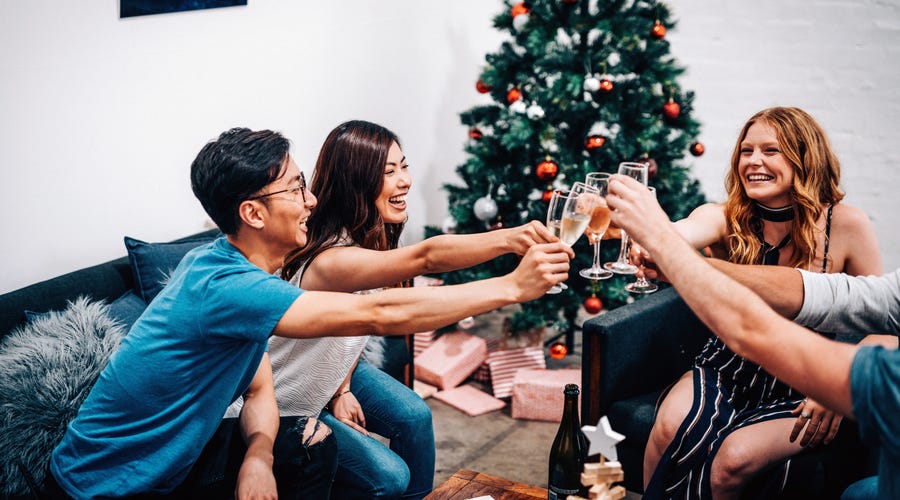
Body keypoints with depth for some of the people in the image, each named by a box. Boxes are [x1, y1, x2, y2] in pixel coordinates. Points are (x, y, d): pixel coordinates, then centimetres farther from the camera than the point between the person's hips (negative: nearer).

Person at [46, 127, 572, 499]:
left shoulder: (223, 262, 0)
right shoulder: (223, 286, -32)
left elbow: (258, 390, 2)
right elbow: (380, 314, -35)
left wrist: (258, 455, -20)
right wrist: (512, 287, -31)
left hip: (171, 452, 9)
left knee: (310, 443, 3)